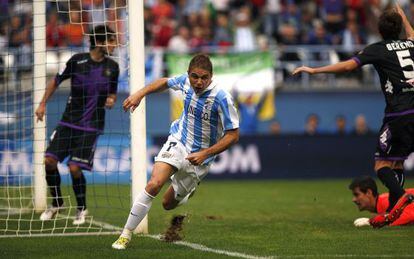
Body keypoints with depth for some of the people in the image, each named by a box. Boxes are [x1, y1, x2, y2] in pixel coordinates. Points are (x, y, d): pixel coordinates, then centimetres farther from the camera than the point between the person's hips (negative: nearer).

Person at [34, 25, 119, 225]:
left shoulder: (112, 67, 1)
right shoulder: (77, 60, -5)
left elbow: (112, 94, 13)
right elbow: (56, 81, 8)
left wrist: (111, 100, -9)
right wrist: (42, 104, 4)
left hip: (91, 126, -1)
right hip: (68, 122, 1)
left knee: (74, 168, -11)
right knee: (49, 160, -6)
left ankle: (81, 208, 12)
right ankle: (57, 203, 17)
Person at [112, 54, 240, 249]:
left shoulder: (221, 98, -25)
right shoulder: (186, 81, -11)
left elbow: (233, 135, -20)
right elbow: (165, 82, 14)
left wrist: (204, 154, -26)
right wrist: (140, 94, 2)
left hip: (198, 158, -2)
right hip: (178, 142, 2)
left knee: (168, 203, 9)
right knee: (154, 184, -22)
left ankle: (188, 191, 46)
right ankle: (126, 235, -12)